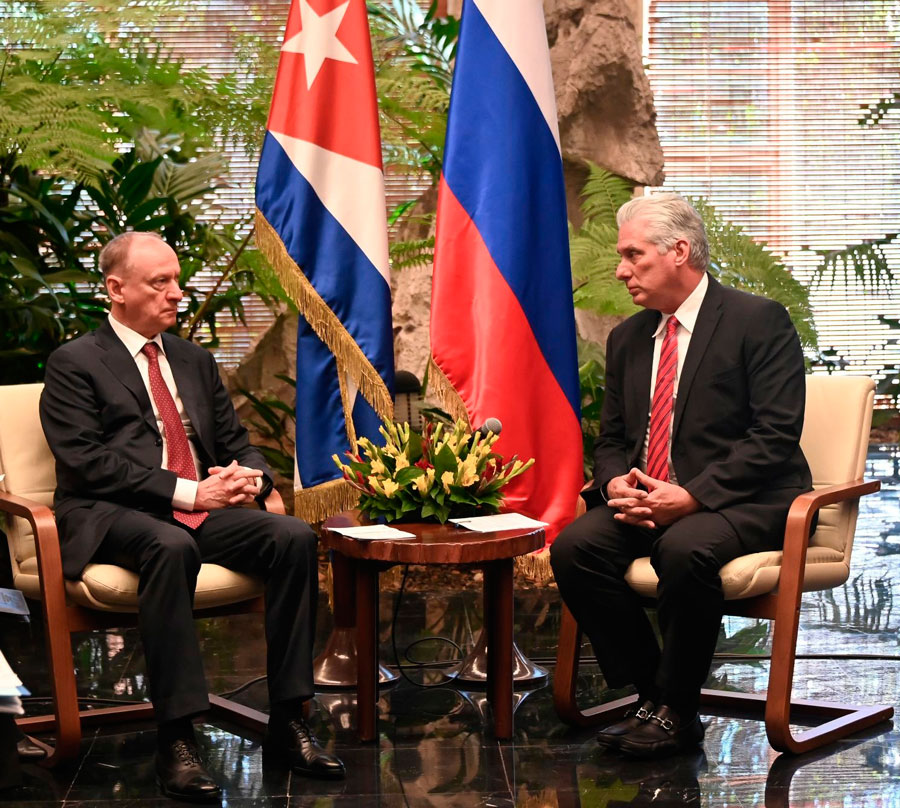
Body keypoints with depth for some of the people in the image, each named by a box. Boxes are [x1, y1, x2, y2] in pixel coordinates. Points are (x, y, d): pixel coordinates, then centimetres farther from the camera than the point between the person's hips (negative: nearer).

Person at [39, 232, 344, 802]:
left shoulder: (195, 360, 22)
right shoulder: (75, 364, 2)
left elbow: (238, 445, 22)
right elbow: (87, 461, -10)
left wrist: (250, 477, -4)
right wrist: (187, 491, -17)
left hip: (203, 507, 6)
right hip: (111, 517, -6)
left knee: (295, 535, -21)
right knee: (171, 546, -39)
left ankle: (287, 723, -16)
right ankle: (176, 740, -34)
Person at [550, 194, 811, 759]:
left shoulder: (759, 321, -5)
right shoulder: (627, 338, 15)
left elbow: (775, 435, -14)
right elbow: (611, 440, 18)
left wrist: (692, 496, -22)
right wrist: (615, 484, -7)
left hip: (744, 502, -6)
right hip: (644, 502, 6)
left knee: (685, 549, -37)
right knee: (574, 546, -21)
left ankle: (675, 707, -15)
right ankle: (652, 695, -8)